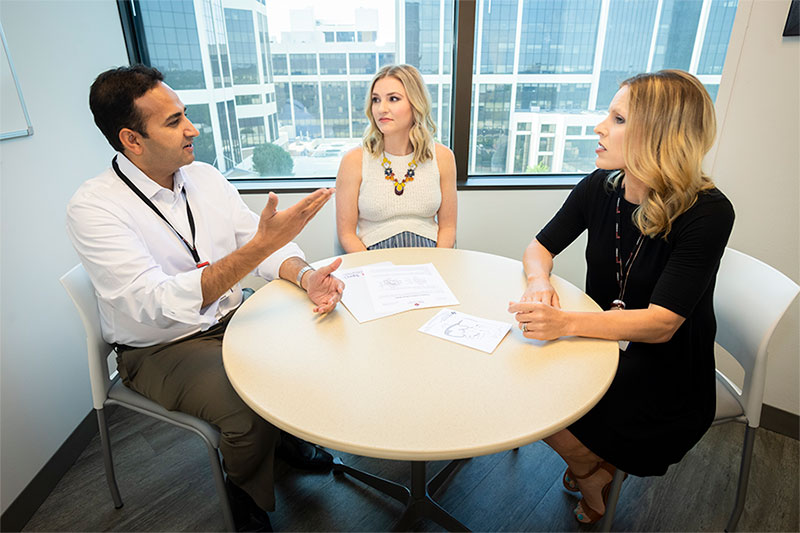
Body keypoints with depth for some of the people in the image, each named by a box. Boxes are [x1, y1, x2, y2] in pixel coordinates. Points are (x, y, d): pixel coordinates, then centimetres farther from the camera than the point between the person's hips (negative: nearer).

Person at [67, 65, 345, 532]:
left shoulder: (206, 177, -1)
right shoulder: (93, 208, -20)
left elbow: (270, 248, -2)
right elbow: (160, 306, -32)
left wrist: (305, 276, -25)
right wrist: (260, 246, -39)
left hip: (231, 318, 6)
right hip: (159, 349, -5)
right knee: (251, 411, -26)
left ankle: (286, 436, 22)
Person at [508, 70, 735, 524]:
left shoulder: (707, 212, -22)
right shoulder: (600, 188, -7)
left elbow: (661, 324, -27)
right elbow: (540, 248, 2)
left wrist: (566, 322, -42)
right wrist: (540, 283, -21)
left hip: (667, 371, -5)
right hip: (603, 341, 5)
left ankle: (594, 474, 17)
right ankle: (592, 466, 15)